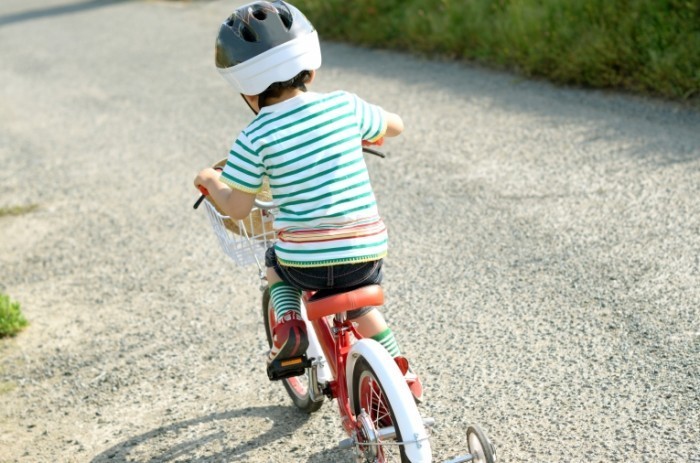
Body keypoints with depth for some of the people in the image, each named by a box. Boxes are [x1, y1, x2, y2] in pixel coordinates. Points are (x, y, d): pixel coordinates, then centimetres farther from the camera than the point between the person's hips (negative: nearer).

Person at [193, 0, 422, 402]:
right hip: (365, 252, 3)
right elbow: (395, 125, 17)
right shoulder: (344, 106, -1)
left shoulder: (255, 138, -9)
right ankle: (401, 372, 27)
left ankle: (288, 323, 11)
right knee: (361, 307, 33)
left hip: (303, 262, -2)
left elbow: (237, 208, -4)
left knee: (276, 262, 33)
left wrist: (210, 182, 16)